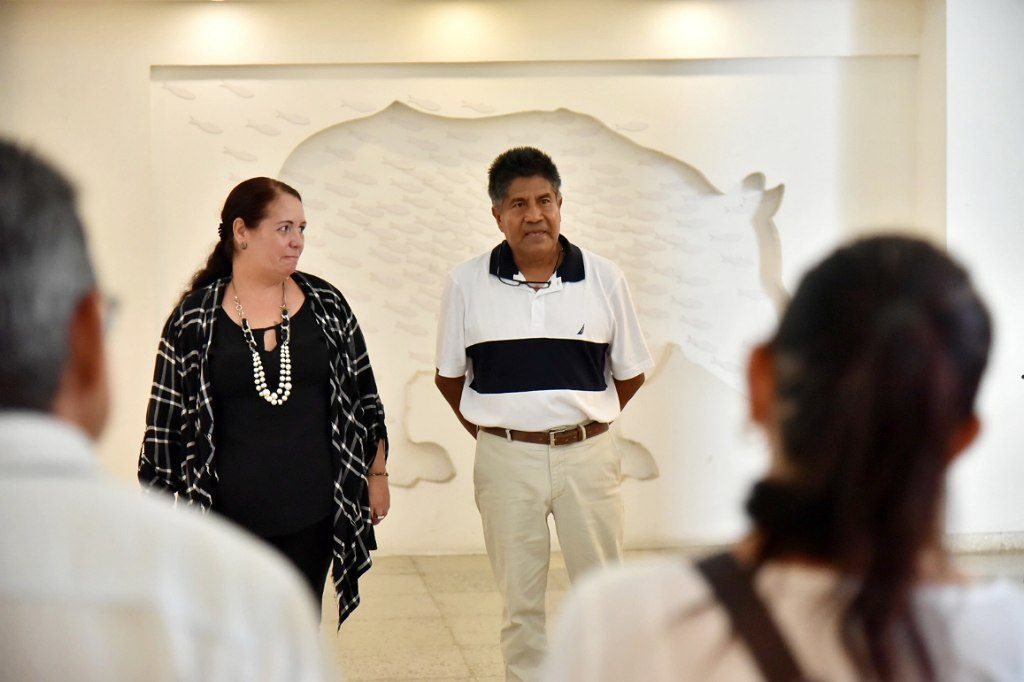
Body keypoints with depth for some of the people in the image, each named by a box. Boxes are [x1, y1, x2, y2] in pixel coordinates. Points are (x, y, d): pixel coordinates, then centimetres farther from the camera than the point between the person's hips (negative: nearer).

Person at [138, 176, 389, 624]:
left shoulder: (327, 306, 5)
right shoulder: (194, 318, -3)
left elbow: (363, 397, 12)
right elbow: (165, 421, 2)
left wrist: (376, 475, 12)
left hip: (312, 512, 2)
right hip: (228, 515, -2)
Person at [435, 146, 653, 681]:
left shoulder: (603, 278, 0)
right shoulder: (467, 283, -1)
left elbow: (630, 373, 10)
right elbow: (449, 376, 8)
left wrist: (583, 422, 7)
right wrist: (490, 432, 4)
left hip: (587, 456, 1)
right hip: (506, 460, 0)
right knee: (520, 603, 9)